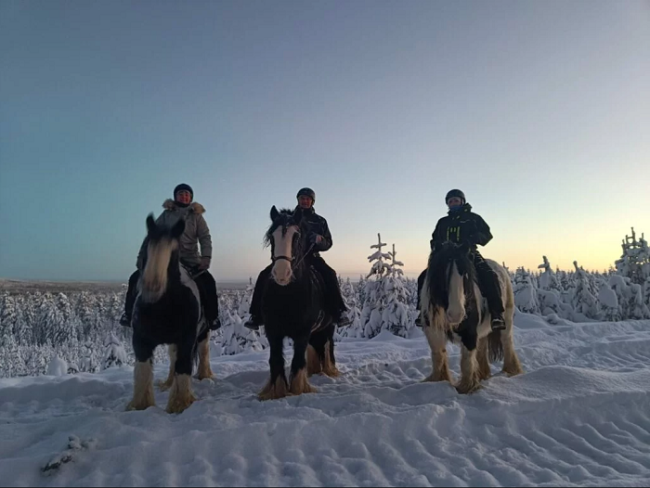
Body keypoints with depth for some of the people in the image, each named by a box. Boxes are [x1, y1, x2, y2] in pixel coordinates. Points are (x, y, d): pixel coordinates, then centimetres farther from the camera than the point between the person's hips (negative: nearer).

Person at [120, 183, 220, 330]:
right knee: (136, 278, -7)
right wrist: (141, 256, -5)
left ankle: (211, 317, -6)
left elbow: (205, 237, -4)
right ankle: (129, 313, 9)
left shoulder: (196, 216, 5)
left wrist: (206, 256, -21)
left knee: (208, 282, -20)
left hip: (190, 259, -1)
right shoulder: (166, 214, 5)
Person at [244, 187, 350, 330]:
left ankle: (338, 312, -22)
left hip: (311, 256, 0)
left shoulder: (319, 221, 12)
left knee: (329, 274, -30)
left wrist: (320, 240, -14)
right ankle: (257, 315, -15)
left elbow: (328, 243, 9)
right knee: (264, 276, -22)